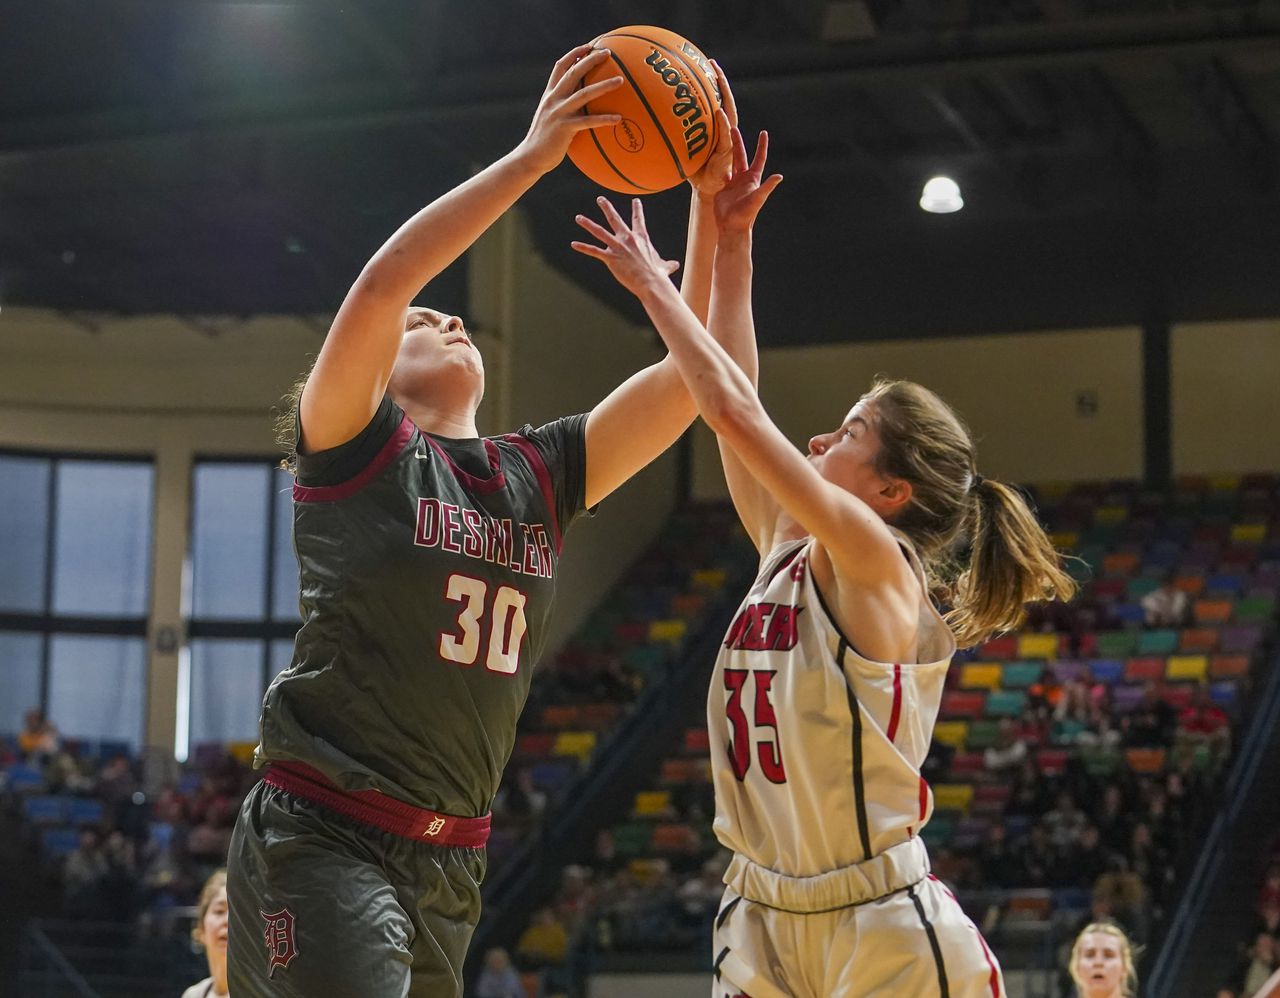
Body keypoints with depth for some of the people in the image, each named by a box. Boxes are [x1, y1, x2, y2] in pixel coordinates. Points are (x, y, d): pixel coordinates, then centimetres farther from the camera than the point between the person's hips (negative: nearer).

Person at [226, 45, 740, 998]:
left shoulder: (541, 475, 14)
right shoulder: (352, 448, -1)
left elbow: (695, 376, 10)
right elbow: (380, 283, -17)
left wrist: (713, 205, 1)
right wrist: (532, 156, -17)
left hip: (450, 862, 7)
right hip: (323, 837, -7)